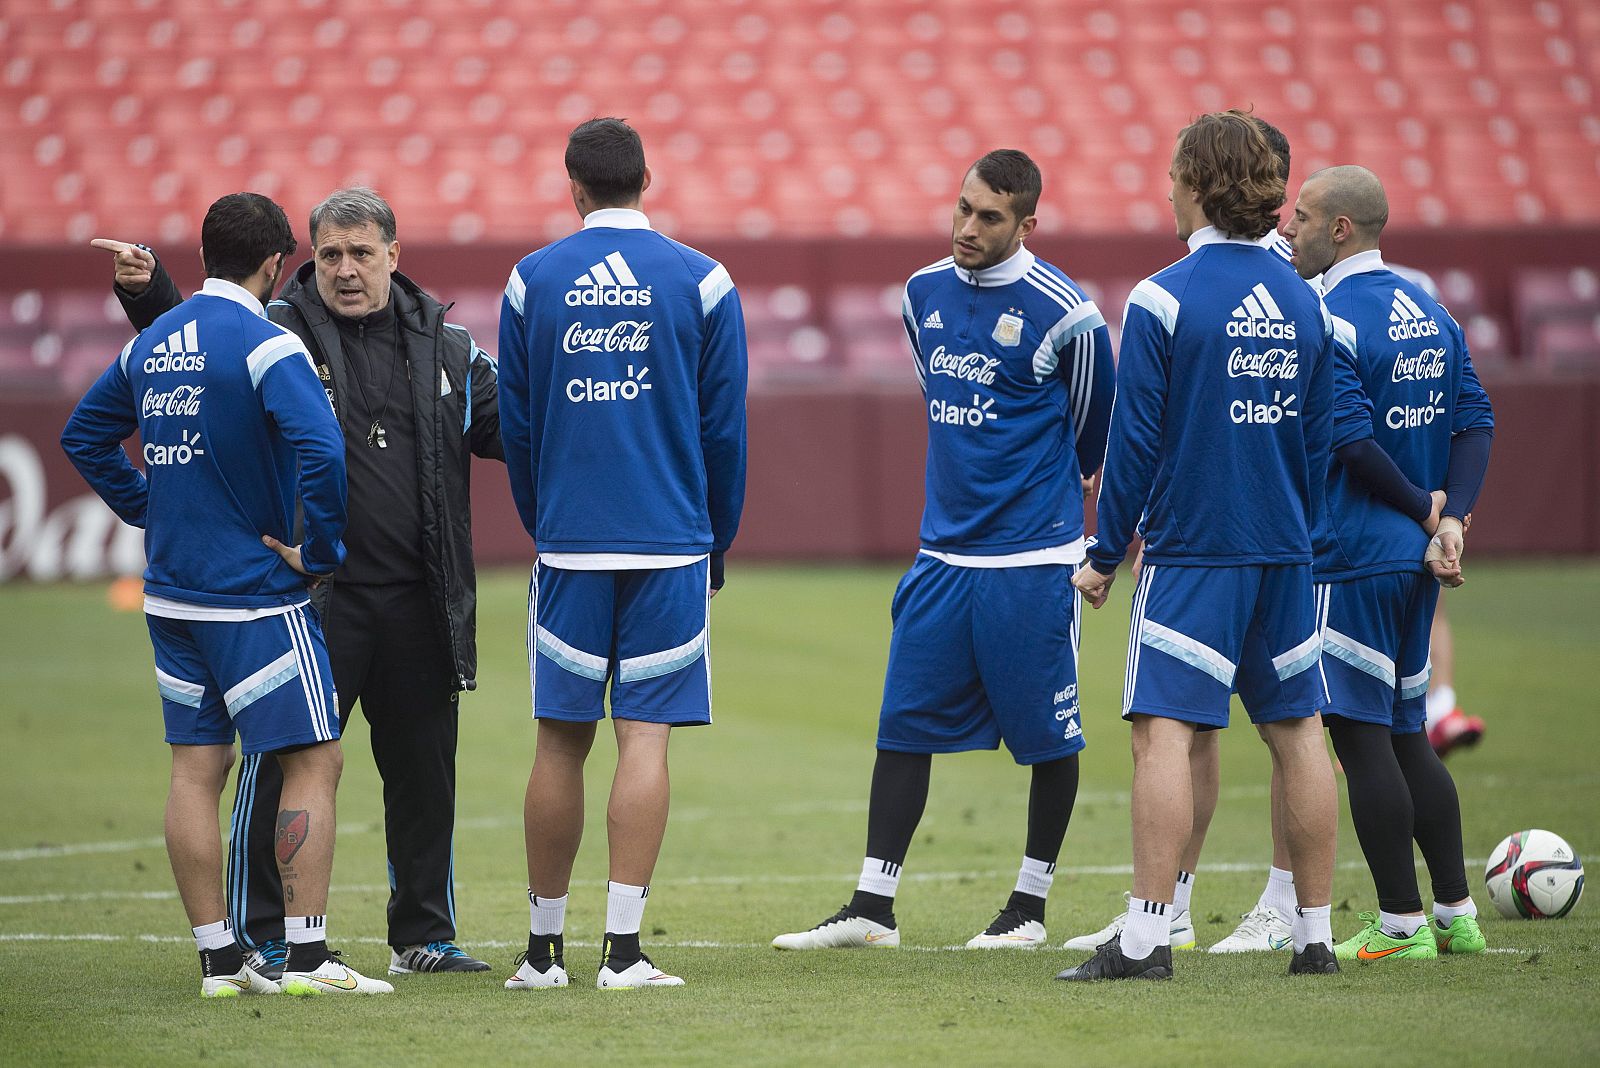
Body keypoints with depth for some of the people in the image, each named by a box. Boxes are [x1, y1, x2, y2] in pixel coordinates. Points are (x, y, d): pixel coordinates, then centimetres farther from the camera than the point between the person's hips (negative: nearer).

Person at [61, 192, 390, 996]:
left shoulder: (151, 343, 9)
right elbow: (321, 453, -27)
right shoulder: (267, 347, -14)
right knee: (313, 762, -2)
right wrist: (320, 553, -15)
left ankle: (218, 958, 9)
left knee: (196, 769, 8)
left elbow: (85, 437, 20)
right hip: (255, 596, -7)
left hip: (171, 592, 7)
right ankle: (306, 957, -6)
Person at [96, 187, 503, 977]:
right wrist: (146, 289, -14)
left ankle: (424, 935, 21)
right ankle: (261, 936, 5)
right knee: (286, 763, -4)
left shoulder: (444, 345, 11)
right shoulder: (275, 334, 1)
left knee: (423, 767, 10)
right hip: (311, 594, -4)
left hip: (419, 600, 4)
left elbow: (506, 426, 13)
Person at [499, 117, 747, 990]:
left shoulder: (532, 281, 3)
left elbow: (514, 426, 9)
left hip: (568, 547, 1)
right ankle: (622, 950, -7)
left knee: (560, 744, 7)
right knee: (645, 738, -2)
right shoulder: (701, 282, 0)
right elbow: (724, 428, 3)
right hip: (670, 546, -1)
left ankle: (543, 949, 13)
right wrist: (715, 543, 15)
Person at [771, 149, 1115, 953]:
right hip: (944, 550, 6)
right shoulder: (925, 294, 7)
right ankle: (873, 908, 6)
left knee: (1048, 736, 3)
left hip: (1031, 560, -6)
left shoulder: (1061, 313, -11)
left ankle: (1030, 906, 15)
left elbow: (1092, 428, 3)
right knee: (903, 725, 3)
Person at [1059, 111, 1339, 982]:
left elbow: (1136, 441, -8)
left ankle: (1147, 936, -14)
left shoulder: (1163, 299, -10)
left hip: (1189, 550, -6)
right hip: (1285, 552, 6)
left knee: (1165, 731, -8)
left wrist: (1106, 556, -1)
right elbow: (1319, 441, 14)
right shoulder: (1304, 302, 8)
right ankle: (1316, 933, 14)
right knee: (1297, 731, 10)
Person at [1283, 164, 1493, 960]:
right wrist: (1450, 518, -3)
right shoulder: (1431, 314, 11)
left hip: (1352, 558, -9)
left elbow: (1353, 439, -22)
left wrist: (1425, 509, -10)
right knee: (1405, 736, 16)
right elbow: (1476, 422, 7)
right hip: (1414, 562, 9)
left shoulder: (1327, 322, -14)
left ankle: (1400, 924, -1)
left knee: (1362, 737, -3)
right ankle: (1454, 913, 17)